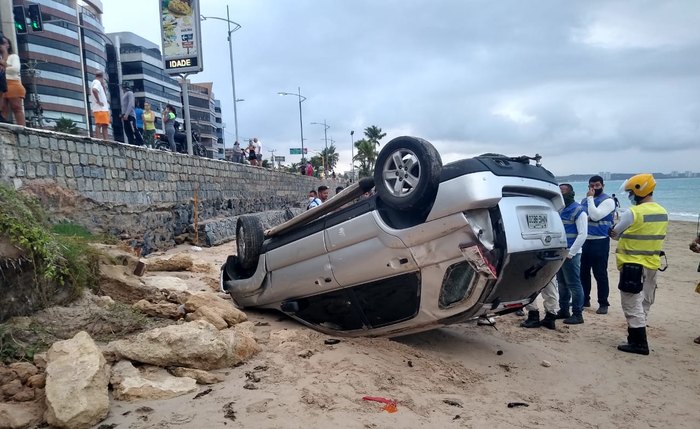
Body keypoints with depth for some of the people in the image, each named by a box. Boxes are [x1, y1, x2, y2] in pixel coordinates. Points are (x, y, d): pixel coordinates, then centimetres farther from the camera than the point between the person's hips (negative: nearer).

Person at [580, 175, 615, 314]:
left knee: (600, 274, -2)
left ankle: (603, 303, 9)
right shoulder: (585, 200, 15)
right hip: (584, 240, 6)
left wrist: (590, 198, -14)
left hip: (600, 242, -6)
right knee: (583, 272, 12)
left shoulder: (608, 201, -6)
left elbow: (595, 216, -21)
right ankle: (584, 300, 25)